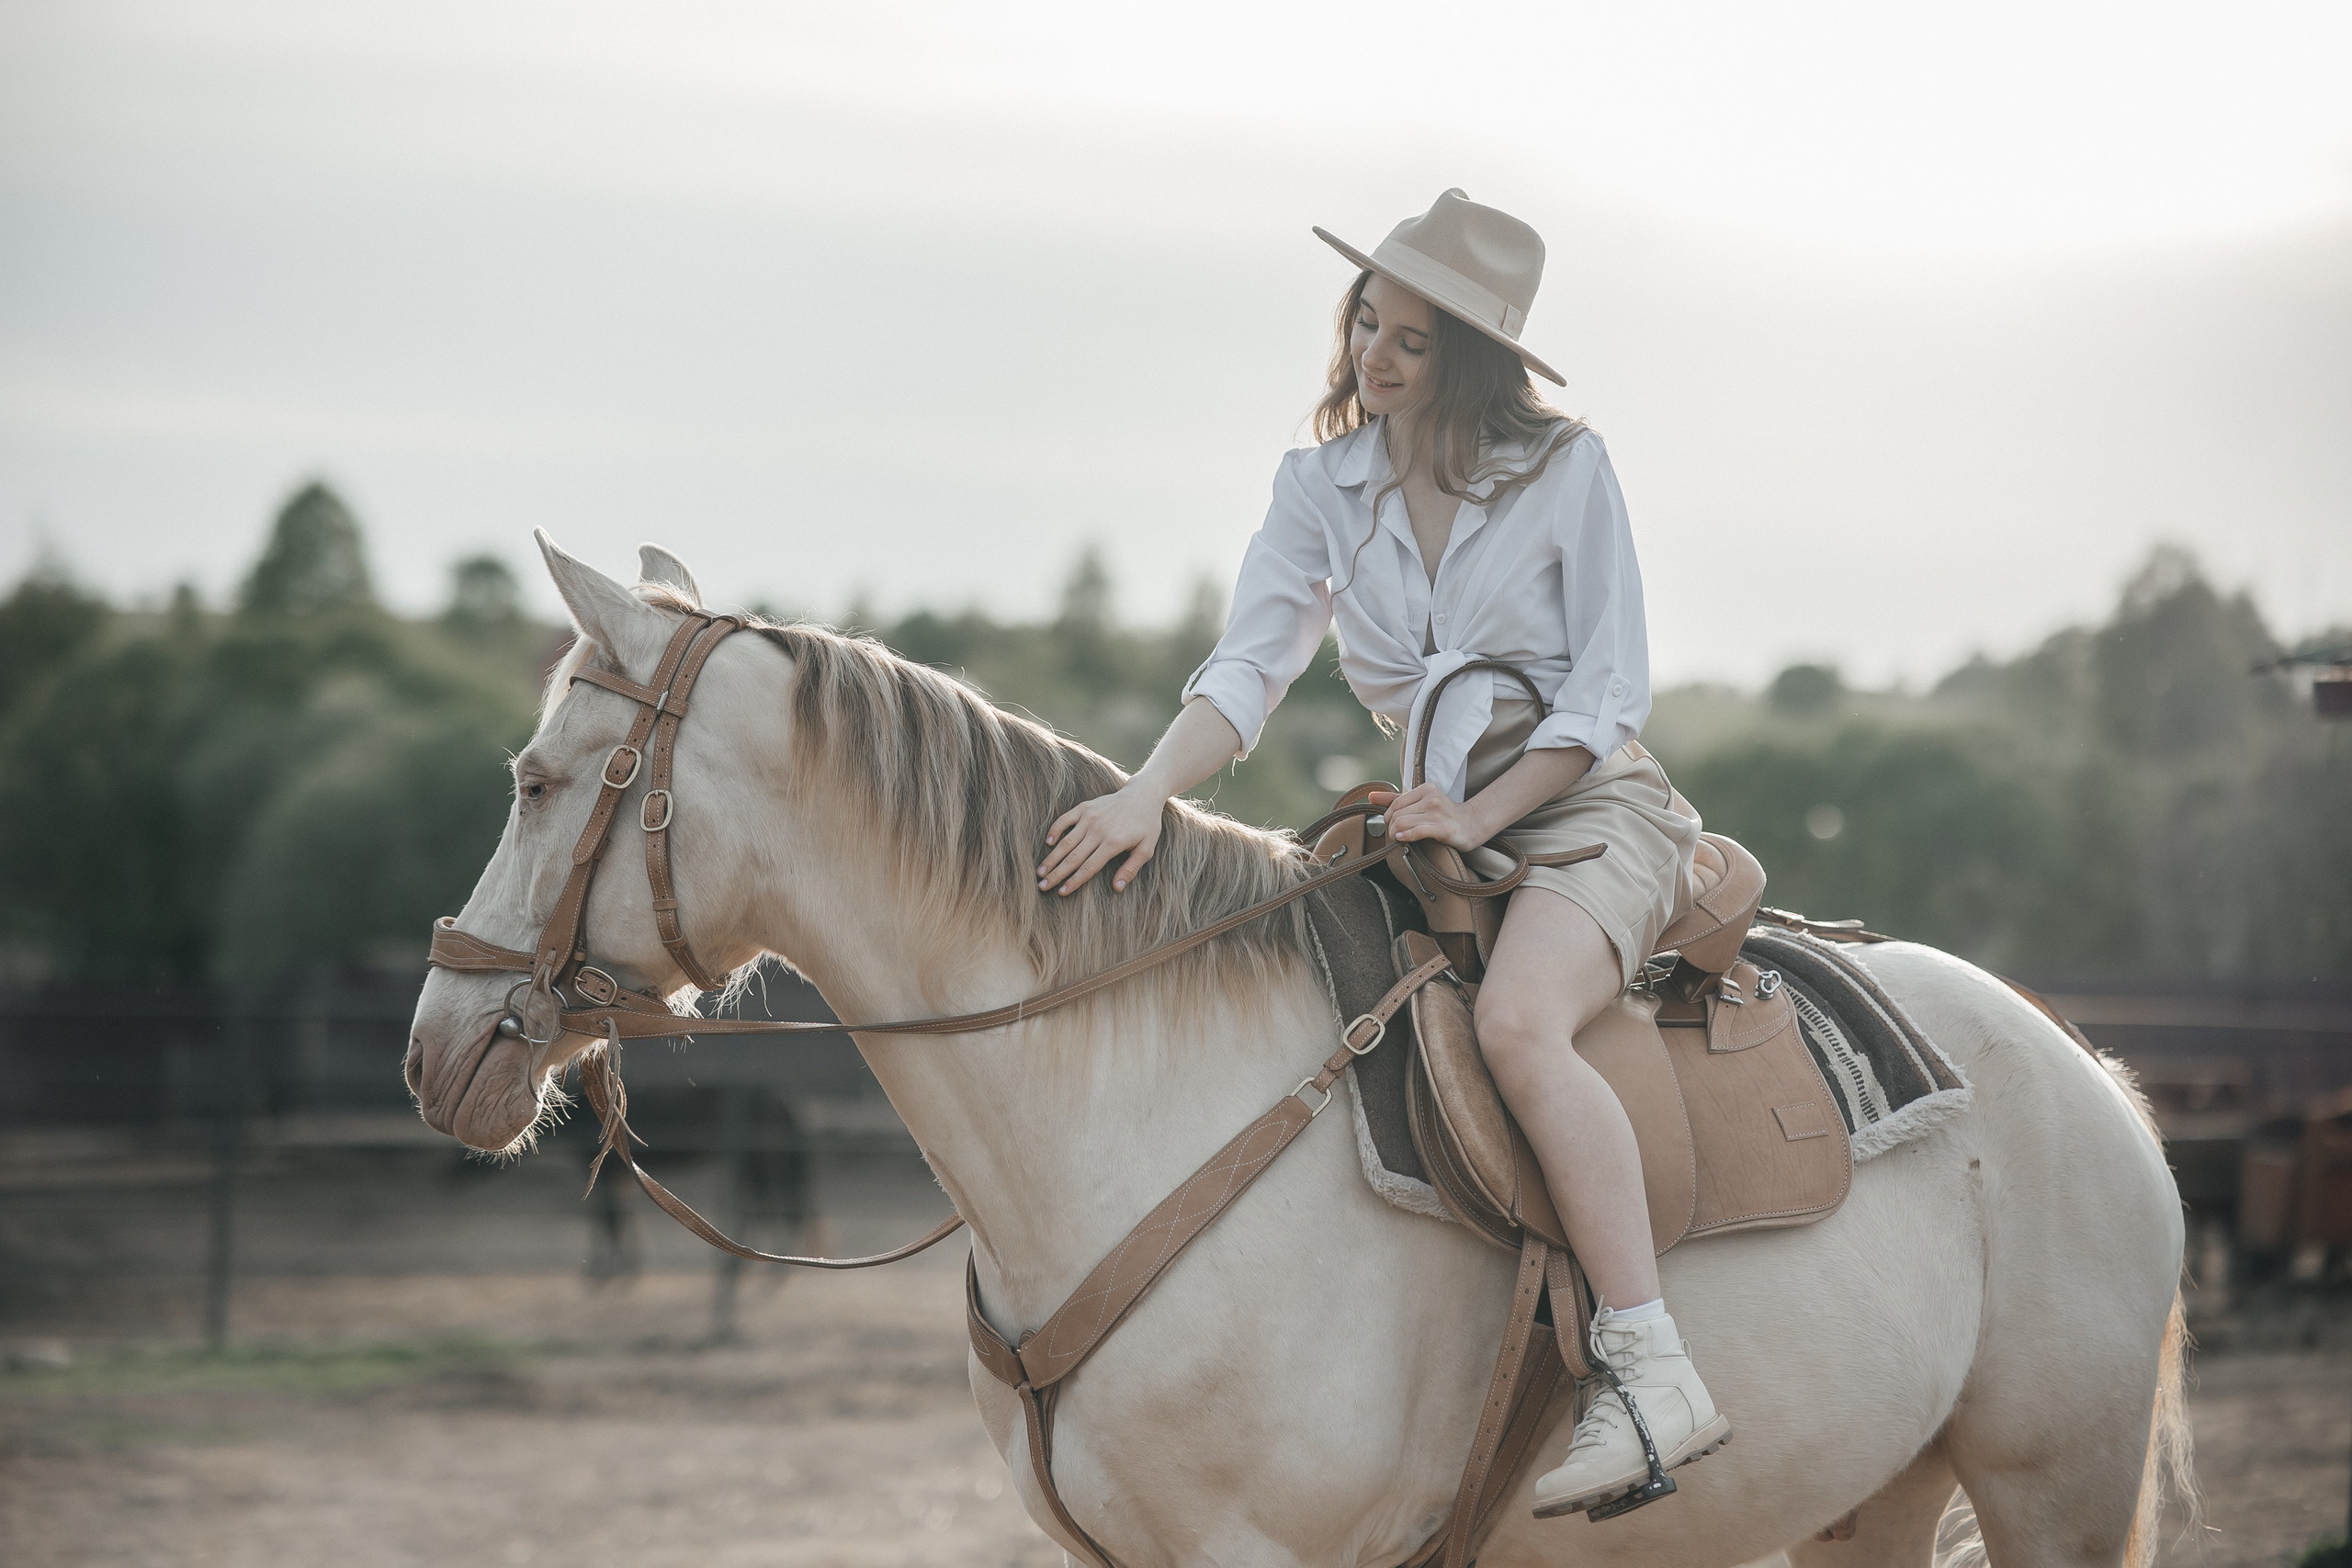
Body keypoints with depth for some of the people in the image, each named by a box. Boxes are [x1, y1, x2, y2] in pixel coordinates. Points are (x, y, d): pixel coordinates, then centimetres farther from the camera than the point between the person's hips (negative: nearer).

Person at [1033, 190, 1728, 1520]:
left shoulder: (1567, 470, -5)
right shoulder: (1324, 488, 6)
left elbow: (1611, 694, -7)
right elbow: (1250, 665, -6)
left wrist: (1477, 817, -17)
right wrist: (1150, 793, -25)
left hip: (1595, 808, -6)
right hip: (1445, 823, 6)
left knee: (1517, 1021, -35)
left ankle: (1654, 1374, -40)